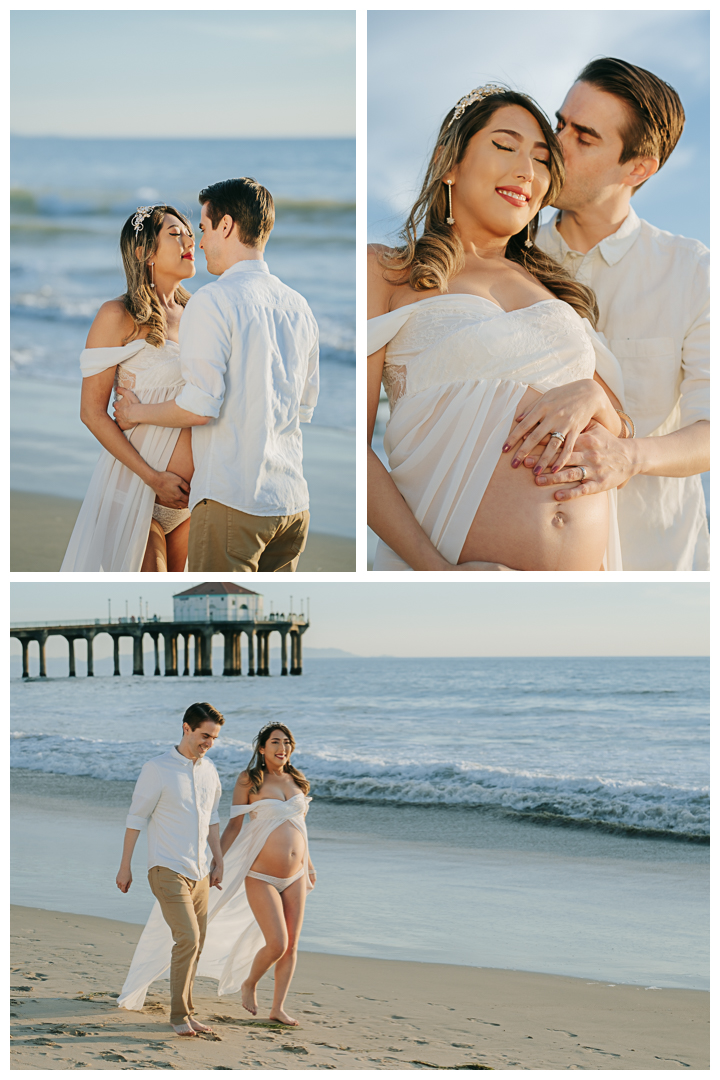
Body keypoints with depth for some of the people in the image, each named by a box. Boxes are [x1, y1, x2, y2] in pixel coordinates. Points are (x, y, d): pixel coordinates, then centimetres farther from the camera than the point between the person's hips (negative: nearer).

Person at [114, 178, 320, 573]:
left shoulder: (213, 301, -9)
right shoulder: (299, 307, 13)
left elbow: (200, 406, -14)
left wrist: (137, 412, 3)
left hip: (232, 499, -7)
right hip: (293, 502, 7)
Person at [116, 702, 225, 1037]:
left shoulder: (209, 770, 10)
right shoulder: (157, 769, -10)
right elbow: (136, 818, -6)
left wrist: (218, 862, 16)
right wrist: (125, 867, -3)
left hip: (199, 873, 7)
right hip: (168, 870, -7)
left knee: (194, 945, 9)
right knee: (188, 938, -17)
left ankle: (185, 1012, 19)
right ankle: (180, 1015, -9)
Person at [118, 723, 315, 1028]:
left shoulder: (297, 781, 10)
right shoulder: (249, 780, -4)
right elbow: (234, 825, -2)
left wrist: (309, 866, 23)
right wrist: (217, 862, -8)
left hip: (295, 877, 5)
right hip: (261, 877, -5)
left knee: (291, 945, 3)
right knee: (277, 944, -12)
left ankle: (278, 1007, 15)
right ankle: (249, 983, 17)